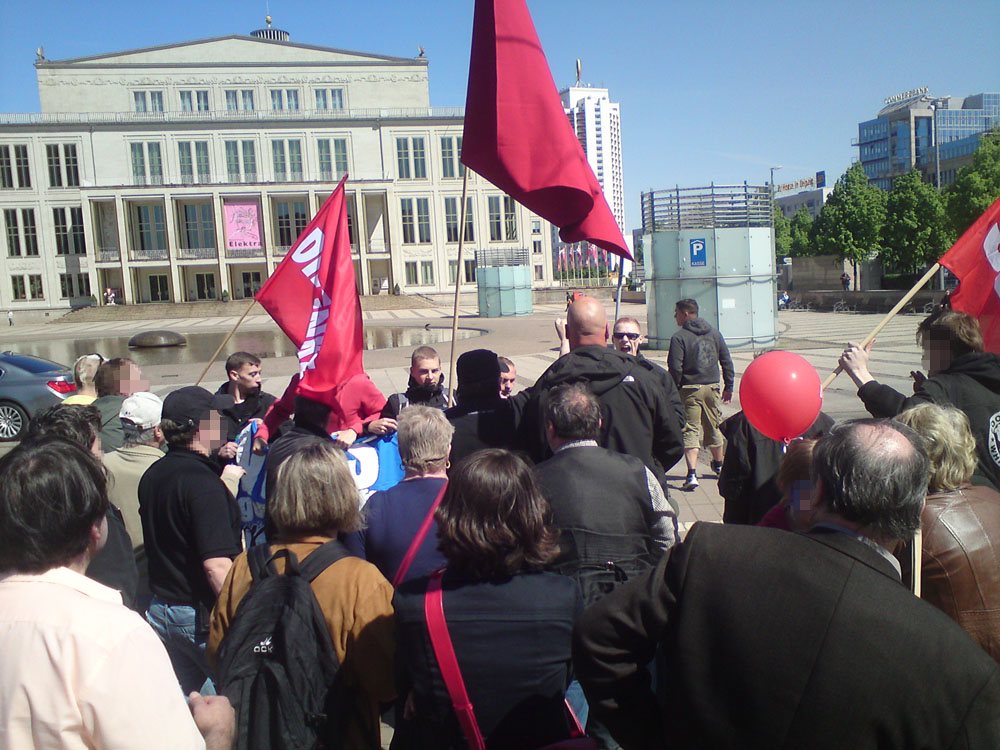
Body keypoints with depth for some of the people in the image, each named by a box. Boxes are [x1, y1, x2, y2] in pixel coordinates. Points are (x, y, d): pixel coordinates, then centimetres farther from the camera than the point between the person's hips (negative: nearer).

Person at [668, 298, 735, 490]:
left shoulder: (679, 337, -10)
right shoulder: (714, 333, 8)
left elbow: (675, 368, -16)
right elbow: (727, 361, 11)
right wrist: (728, 387, 17)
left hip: (690, 389, -5)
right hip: (712, 388, 5)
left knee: (690, 431, -3)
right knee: (714, 427, 20)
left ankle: (692, 473, -15)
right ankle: (719, 466, 38)